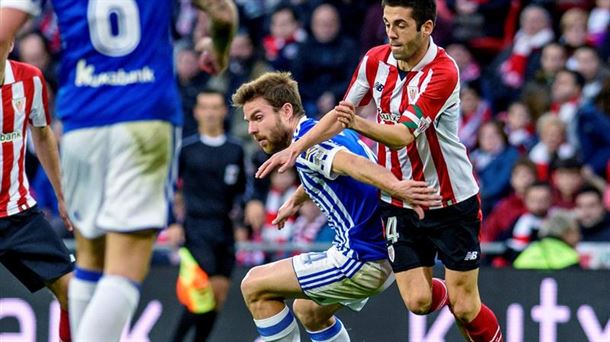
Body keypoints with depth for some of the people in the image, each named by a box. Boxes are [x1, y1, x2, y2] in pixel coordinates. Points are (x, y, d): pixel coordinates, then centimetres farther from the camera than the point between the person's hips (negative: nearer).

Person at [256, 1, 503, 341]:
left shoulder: (443, 72, -21)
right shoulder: (375, 60, -4)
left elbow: (404, 135, -31)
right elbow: (341, 114, 10)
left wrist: (358, 123, -47)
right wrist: (296, 147, 2)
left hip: (452, 202, -4)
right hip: (400, 203, 4)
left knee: (465, 308, -4)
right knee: (417, 302, -4)